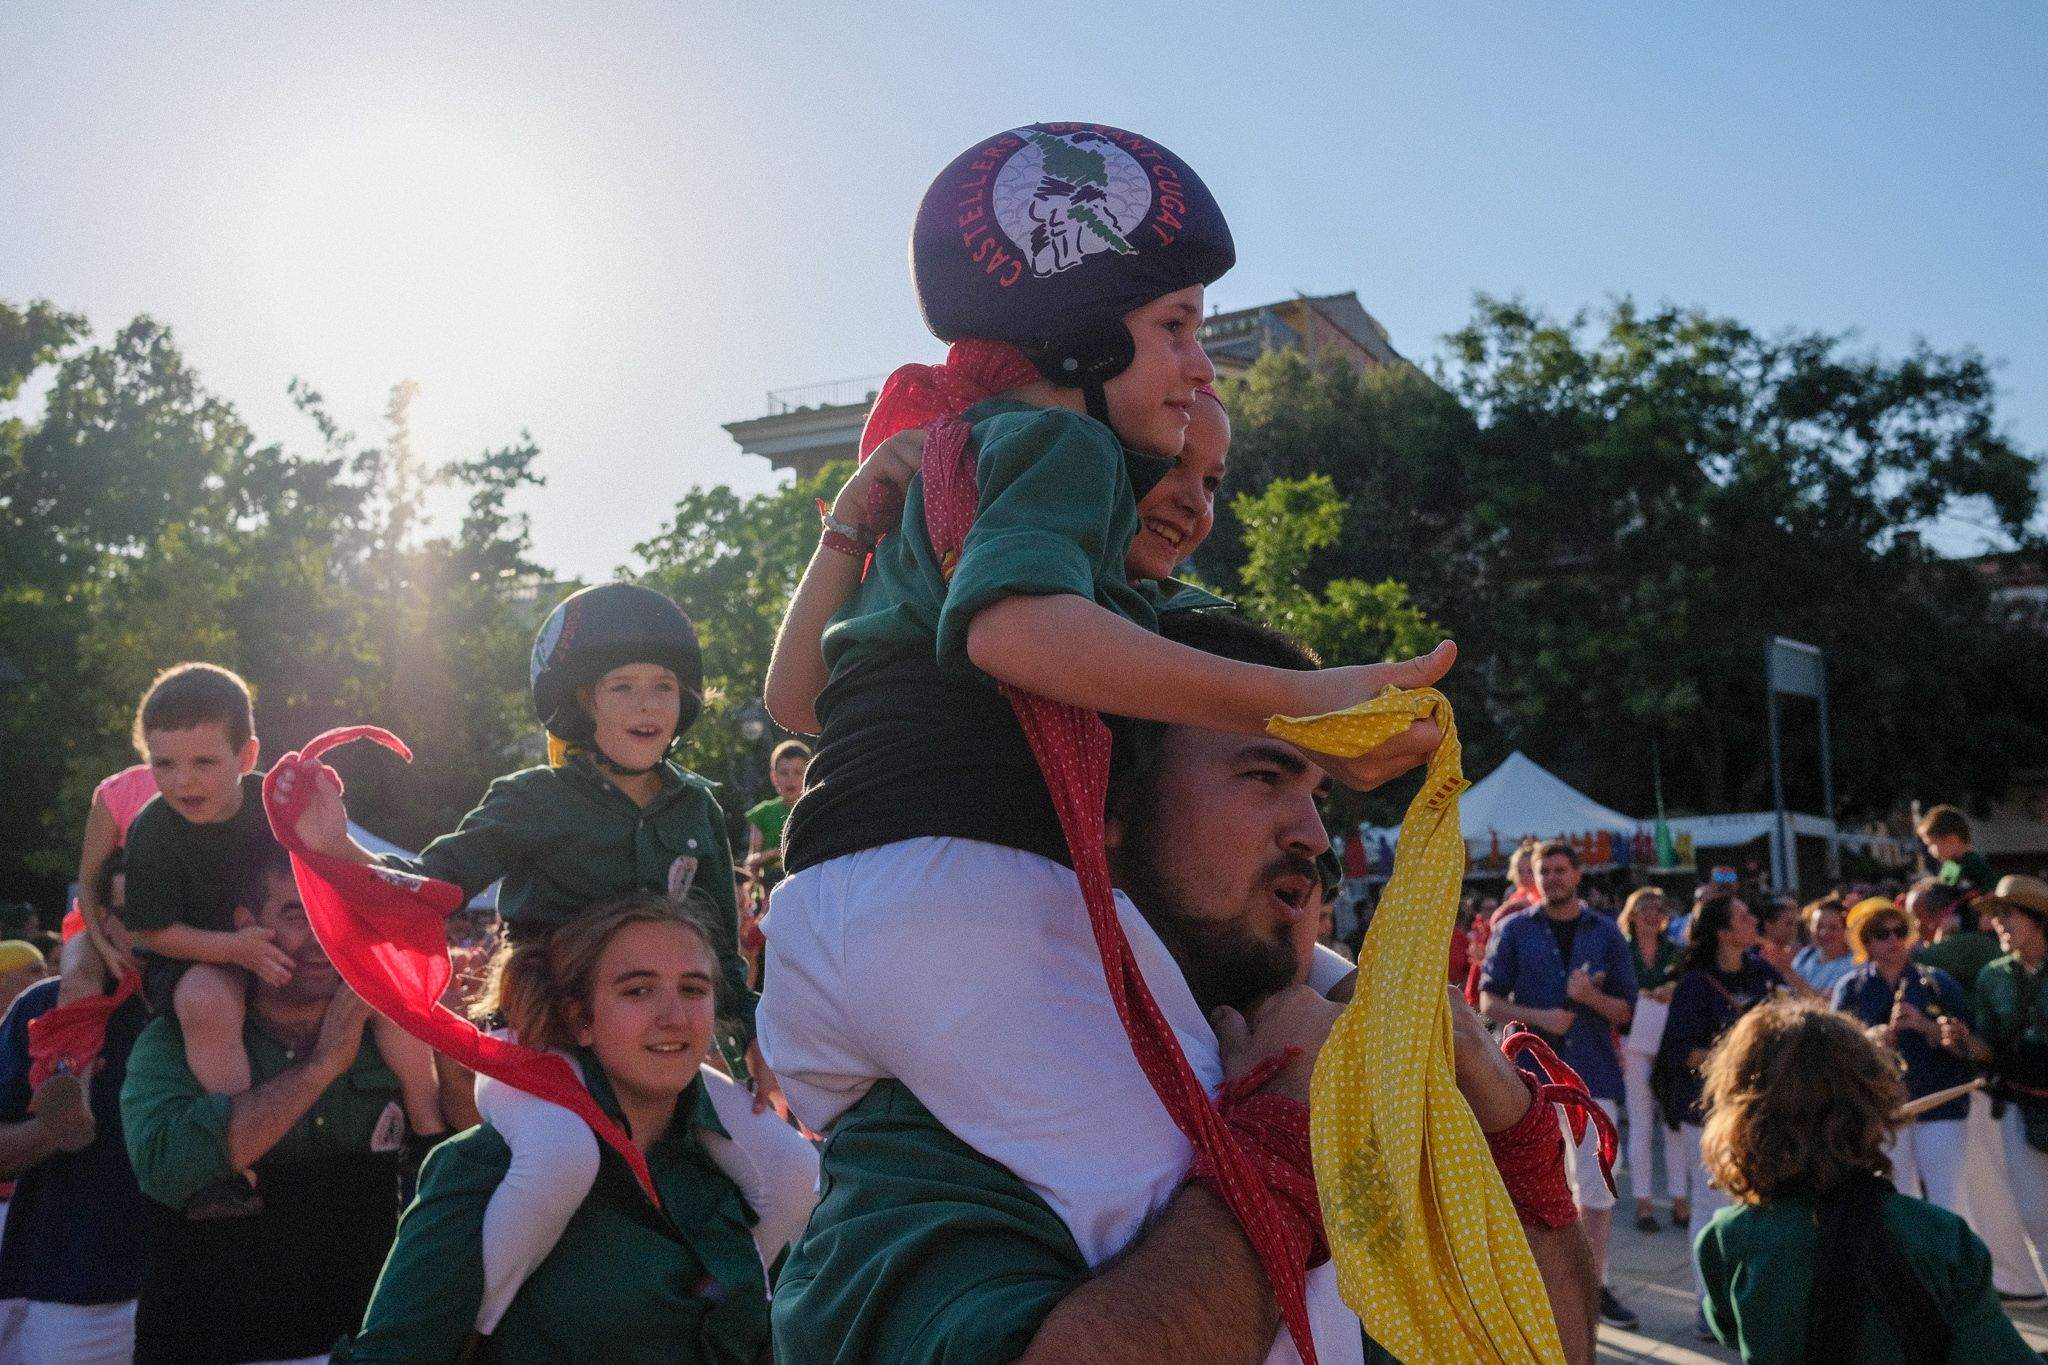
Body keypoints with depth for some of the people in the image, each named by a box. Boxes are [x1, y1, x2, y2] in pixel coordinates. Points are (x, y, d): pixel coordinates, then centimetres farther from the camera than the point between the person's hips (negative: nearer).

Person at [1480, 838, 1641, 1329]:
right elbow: (1489, 1001, 0)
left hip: (1594, 1071, 1)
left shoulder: (1606, 933, 6)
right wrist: (1539, 1016, -15)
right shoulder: (1514, 930, 3)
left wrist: (1589, 996, -15)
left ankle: (1595, 1285, 14)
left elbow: (1625, 1009, 5)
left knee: (1596, 1185, 3)